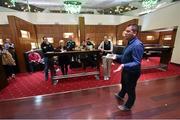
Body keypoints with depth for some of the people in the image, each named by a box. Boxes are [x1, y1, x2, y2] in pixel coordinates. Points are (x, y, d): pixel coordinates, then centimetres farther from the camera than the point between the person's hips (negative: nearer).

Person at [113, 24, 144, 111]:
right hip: (126, 70, 9)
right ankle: (121, 95, 58)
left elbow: (137, 63, -31)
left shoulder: (137, 45, -27)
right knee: (124, 84, 30)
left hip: (132, 72, -9)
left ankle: (128, 106, 39)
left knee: (130, 90, 14)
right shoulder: (130, 43, 5)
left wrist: (123, 66, -45)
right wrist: (116, 57, 2)